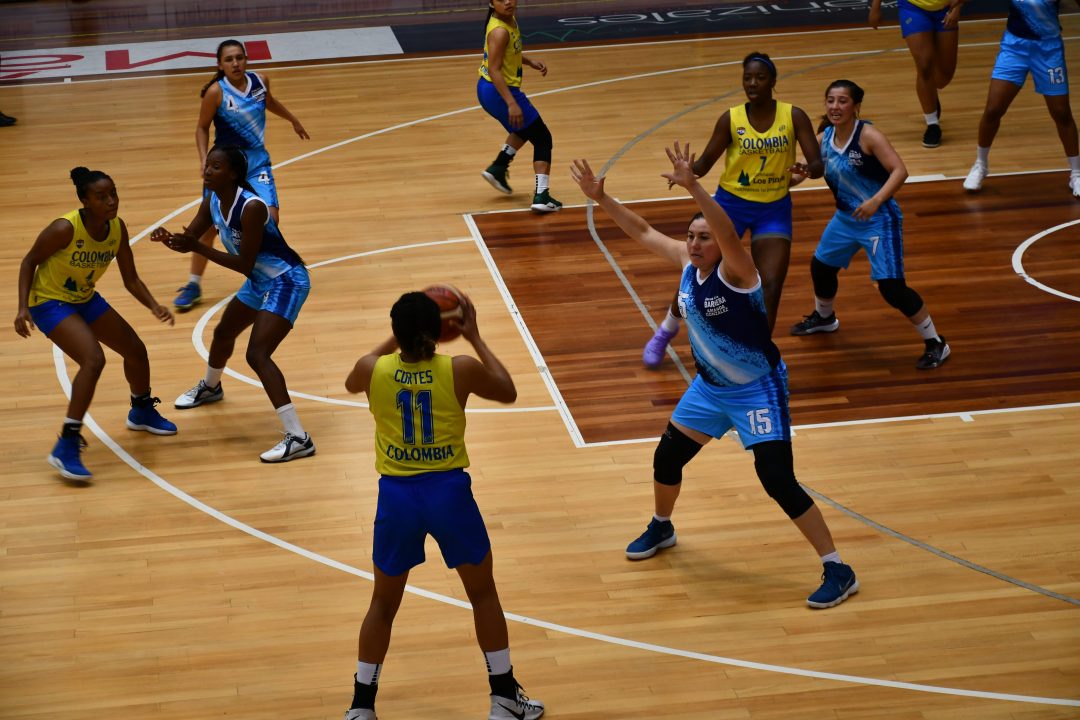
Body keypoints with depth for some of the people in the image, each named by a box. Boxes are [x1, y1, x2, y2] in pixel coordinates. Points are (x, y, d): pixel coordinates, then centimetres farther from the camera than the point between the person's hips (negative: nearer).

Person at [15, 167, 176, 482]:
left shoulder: (117, 228, -10)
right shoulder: (65, 229, -28)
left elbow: (130, 279, -2)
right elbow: (29, 261, -16)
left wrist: (153, 305, -19)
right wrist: (23, 308, -24)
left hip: (85, 299, 7)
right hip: (50, 302, -7)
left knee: (136, 351, 14)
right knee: (94, 360, -27)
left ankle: (142, 411, 46)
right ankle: (66, 447, -23)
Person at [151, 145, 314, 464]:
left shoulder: (251, 207, -30)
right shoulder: (212, 202, -4)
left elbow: (245, 265, -28)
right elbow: (189, 239, 3)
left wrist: (199, 248, -31)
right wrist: (168, 238, -20)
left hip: (287, 282, -10)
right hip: (260, 281, 10)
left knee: (257, 354, -23)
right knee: (223, 333, 28)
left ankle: (298, 438, -25)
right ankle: (210, 387, 62)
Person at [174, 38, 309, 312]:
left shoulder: (260, 81, -5)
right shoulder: (216, 92, -17)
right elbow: (202, 127, -6)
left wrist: (293, 120, 33)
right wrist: (204, 159, -20)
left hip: (257, 161, 3)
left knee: (270, 217, -11)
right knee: (210, 224, 0)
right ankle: (193, 284, 15)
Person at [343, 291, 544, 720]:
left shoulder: (373, 370, -6)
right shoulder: (461, 370, -10)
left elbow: (351, 384, 21)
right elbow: (509, 392, 11)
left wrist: (399, 337, 22)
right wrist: (475, 338, 16)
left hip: (397, 495, 1)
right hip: (449, 492, -1)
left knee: (383, 604, 19)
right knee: (483, 593, 19)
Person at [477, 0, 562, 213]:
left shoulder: (510, 19, 3)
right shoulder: (499, 31, -25)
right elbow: (494, 70, -29)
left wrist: (530, 61, 8)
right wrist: (512, 104, -33)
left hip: (488, 90, 9)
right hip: (499, 92, -9)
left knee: (525, 129, 33)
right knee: (542, 138, -1)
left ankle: (498, 168, 33)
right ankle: (541, 196, -8)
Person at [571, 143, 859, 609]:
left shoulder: (735, 271, -25)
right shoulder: (688, 262, -5)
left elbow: (730, 233, -47)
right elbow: (644, 232, 7)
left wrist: (693, 187, -58)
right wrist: (601, 199, 2)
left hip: (757, 391, -7)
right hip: (709, 386, 8)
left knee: (778, 482, -14)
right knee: (666, 457, 14)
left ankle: (838, 572, -6)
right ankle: (661, 529, 45)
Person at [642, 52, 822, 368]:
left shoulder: (793, 116, -11)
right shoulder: (731, 119, -10)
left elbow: (817, 164, -13)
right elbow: (705, 163, -7)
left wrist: (807, 170, -37)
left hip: (774, 208, 0)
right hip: (731, 202, 0)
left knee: (771, 285, -9)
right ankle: (668, 327, 32)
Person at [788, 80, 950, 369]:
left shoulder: (868, 136, -22)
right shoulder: (825, 136, -2)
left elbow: (899, 171, -29)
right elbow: (822, 168, 16)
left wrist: (876, 200, -42)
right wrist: (803, 171, -7)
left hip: (878, 220, -8)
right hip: (846, 217, 8)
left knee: (892, 287, -14)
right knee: (820, 266, 22)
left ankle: (935, 344, 0)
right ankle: (823, 318, 53)